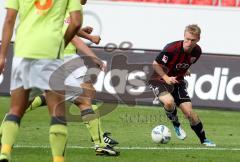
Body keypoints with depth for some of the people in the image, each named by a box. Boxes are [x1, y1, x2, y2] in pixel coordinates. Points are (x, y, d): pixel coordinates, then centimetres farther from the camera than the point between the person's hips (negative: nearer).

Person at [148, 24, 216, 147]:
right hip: (160, 80, -5)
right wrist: (166, 78, -25)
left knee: (189, 112, -4)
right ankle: (176, 125, -4)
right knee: (169, 101, -34)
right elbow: (155, 64, -18)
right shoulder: (171, 48, -29)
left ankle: (203, 140, 15)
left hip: (178, 81, 5)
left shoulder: (197, 51, -10)